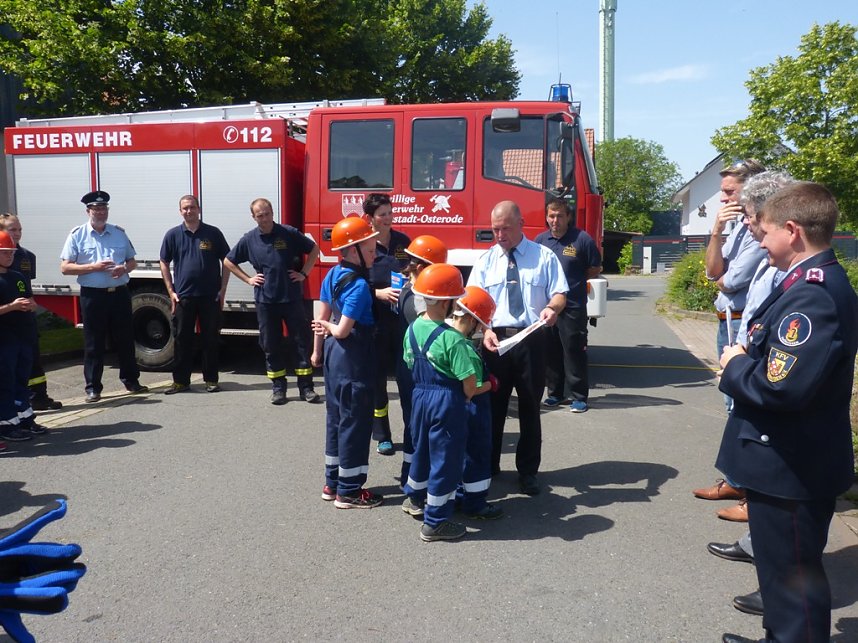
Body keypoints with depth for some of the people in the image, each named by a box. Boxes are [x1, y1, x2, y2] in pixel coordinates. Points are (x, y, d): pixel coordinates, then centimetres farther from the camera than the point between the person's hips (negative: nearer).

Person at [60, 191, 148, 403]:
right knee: (94, 343, 3)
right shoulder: (77, 235, 1)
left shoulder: (119, 233, 10)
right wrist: (93, 267, -16)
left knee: (125, 339, 10)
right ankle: (93, 387, 10)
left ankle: (131, 380, 22)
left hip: (120, 293, 3)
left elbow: (132, 261, 16)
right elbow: (65, 268, -3)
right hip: (93, 296, -3)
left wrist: (124, 268, -8)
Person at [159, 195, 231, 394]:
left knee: (210, 339, 5)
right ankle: (181, 381, 14)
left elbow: (226, 261, 5)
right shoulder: (173, 235, 4)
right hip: (183, 296, 1)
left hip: (210, 296, -1)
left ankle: (211, 380, 14)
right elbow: (164, 264, 9)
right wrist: (171, 292, 2)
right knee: (182, 340, 5)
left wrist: (222, 290, -1)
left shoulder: (213, 233, 1)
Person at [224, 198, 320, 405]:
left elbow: (313, 249, 8)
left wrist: (304, 273, 0)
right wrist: (248, 279, 5)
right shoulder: (248, 239, 1)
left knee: (302, 341, 1)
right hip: (265, 300, 1)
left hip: (292, 298, -1)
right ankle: (278, 387, 17)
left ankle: (306, 387, 8)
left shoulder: (289, 233, -4)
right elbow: (228, 262, 14)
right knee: (271, 345, 7)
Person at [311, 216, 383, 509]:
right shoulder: (359, 285, -21)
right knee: (355, 423, 2)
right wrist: (330, 327, -2)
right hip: (354, 358, -9)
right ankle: (349, 492, 13)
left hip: (334, 354, 9)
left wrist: (317, 350, 20)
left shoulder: (333, 274, 5)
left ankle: (332, 483, 30)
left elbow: (321, 317, 11)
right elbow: (343, 330, -23)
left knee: (336, 418, 18)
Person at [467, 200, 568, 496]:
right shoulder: (486, 260, 7)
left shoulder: (544, 256, 4)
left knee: (530, 407, 9)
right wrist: (485, 330, -16)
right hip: (494, 339, 1)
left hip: (531, 339, -1)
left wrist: (552, 308, -22)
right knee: (492, 405, 9)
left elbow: (560, 293, 2)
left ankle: (528, 471, 23)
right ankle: (488, 466, 26)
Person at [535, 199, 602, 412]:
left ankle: (578, 396, 8)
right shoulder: (540, 240, 6)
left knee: (574, 352, -1)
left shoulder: (582, 239, -5)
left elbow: (595, 269, 4)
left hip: (573, 307, -4)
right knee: (551, 352, 11)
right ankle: (556, 392, 23)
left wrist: (573, 281, 1)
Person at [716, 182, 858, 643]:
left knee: (792, 575, 6)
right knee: (781, 566, 25)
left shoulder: (811, 295, -25)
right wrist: (746, 359, 0)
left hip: (790, 467, -10)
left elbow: (781, 386, -33)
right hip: (792, 460, 10)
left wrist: (735, 366, -16)